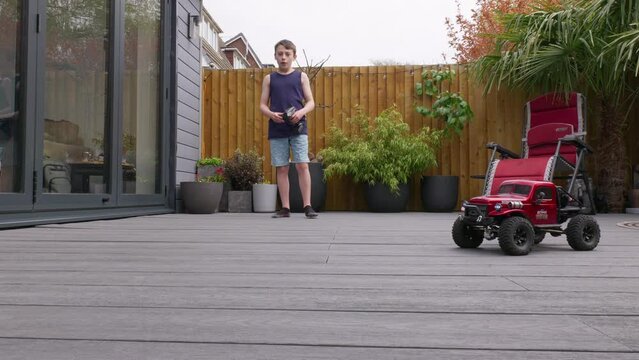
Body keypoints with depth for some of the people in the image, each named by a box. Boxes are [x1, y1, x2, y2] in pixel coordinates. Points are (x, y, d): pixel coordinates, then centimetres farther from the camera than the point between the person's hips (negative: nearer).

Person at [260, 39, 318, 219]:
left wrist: (301, 112, -14)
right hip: (277, 130, 1)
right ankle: (285, 208, 8)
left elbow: (311, 102, 7)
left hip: (298, 128, -1)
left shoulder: (301, 77, 10)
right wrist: (271, 114, -12)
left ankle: (307, 206, -4)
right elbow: (262, 105, 10)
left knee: (302, 165, -8)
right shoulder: (269, 78, 12)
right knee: (281, 168, 2)